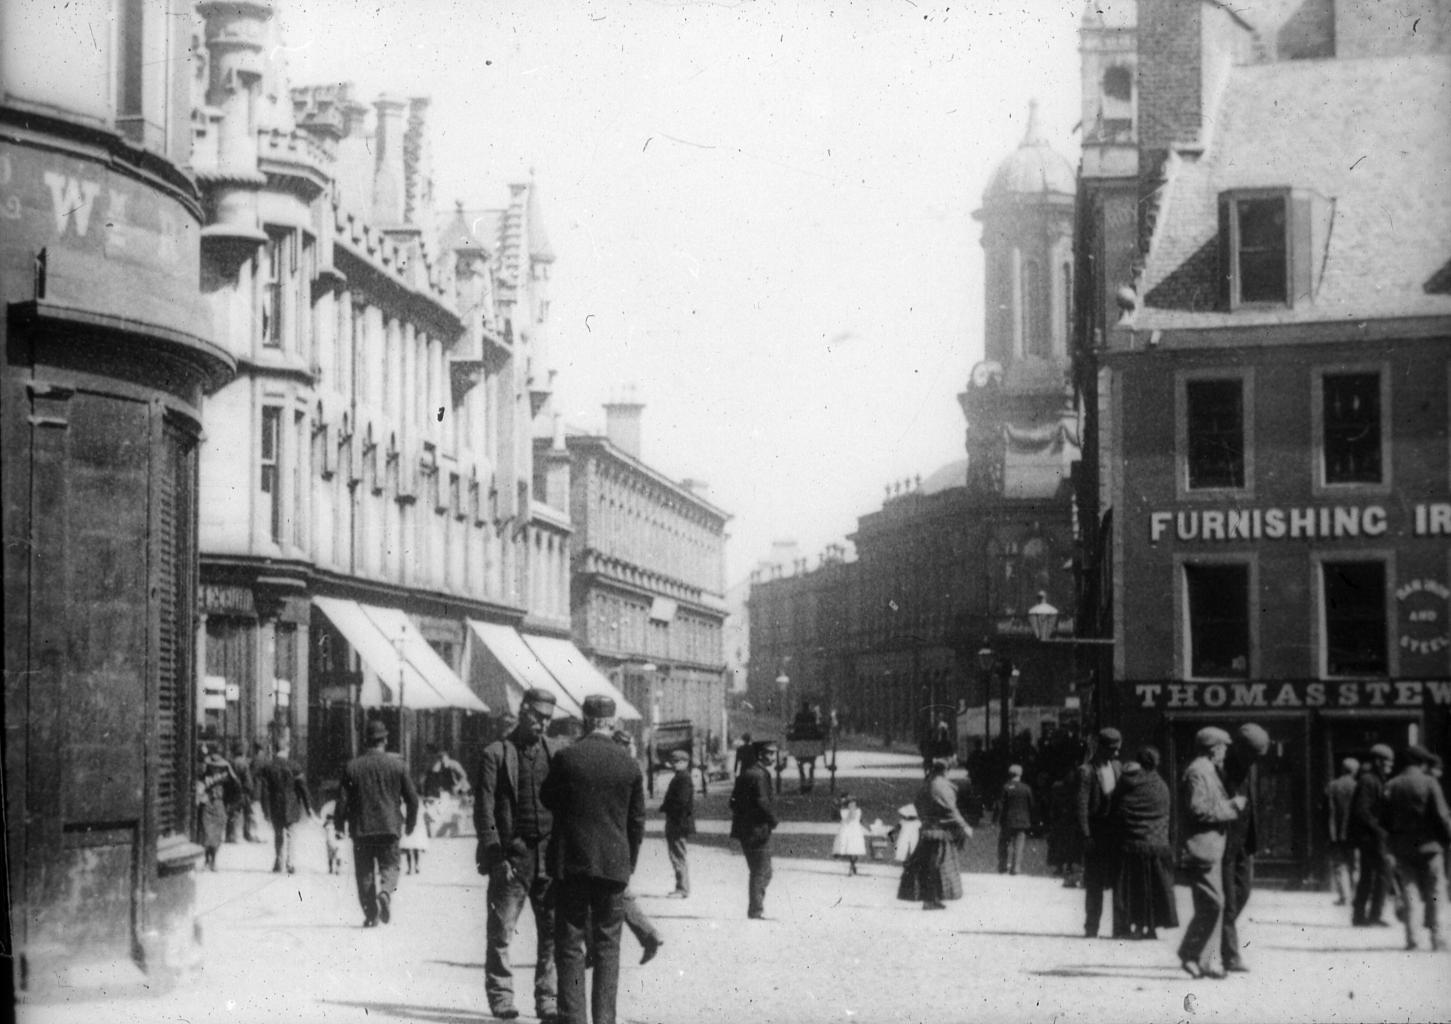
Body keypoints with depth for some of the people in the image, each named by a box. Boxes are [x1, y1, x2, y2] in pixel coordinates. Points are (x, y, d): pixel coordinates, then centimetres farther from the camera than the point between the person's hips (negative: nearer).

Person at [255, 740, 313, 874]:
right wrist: (308, 807, 2)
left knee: (278, 834, 13)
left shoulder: (265, 768, -1)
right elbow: (303, 788, -5)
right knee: (291, 833, 7)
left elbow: (263, 790, -2)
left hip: (274, 807, 2)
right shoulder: (293, 768, -6)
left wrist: (266, 810, 2)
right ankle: (288, 862, -5)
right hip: (291, 807, -2)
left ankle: (278, 864, 13)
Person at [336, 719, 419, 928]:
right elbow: (412, 798, 3)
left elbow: (343, 800, -1)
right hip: (389, 826, 0)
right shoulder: (397, 765, 0)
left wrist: (340, 824, 13)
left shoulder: (352, 766, -1)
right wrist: (410, 823, 18)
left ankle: (371, 915, 5)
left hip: (361, 828, 0)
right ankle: (385, 892, -22)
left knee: (364, 872, 9)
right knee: (389, 866, 9)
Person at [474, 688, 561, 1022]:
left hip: (549, 857, 3)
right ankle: (500, 997, 7)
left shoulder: (553, 754, 13)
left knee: (553, 932, 2)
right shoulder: (496, 754, 2)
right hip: (511, 857, -3)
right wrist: (494, 855, -10)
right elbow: (484, 809, -2)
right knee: (501, 931, -1)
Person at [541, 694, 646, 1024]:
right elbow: (637, 821, 6)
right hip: (614, 864, 2)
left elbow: (547, 799, 7)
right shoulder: (629, 764, -1)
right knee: (607, 946, 8)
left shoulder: (566, 758, -8)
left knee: (570, 946, 4)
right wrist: (629, 863, 16)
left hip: (571, 862, -2)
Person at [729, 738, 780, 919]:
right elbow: (762, 802, -22)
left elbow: (734, 801, 18)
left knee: (758, 871, 17)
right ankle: (756, 910, -2)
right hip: (758, 830, -10)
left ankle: (755, 909, 18)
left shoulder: (746, 772, 15)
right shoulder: (759, 775, -15)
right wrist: (773, 820, -8)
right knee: (762, 872, -3)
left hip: (744, 828, 10)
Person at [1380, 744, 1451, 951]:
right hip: (1429, 845, -3)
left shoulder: (1391, 786, 3)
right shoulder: (1429, 783, -9)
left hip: (1402, 847, 3)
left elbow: (1384, 820, 5)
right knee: (1433, 895, 6)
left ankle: (1411, 938, -2)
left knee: (1410, 894, 8)